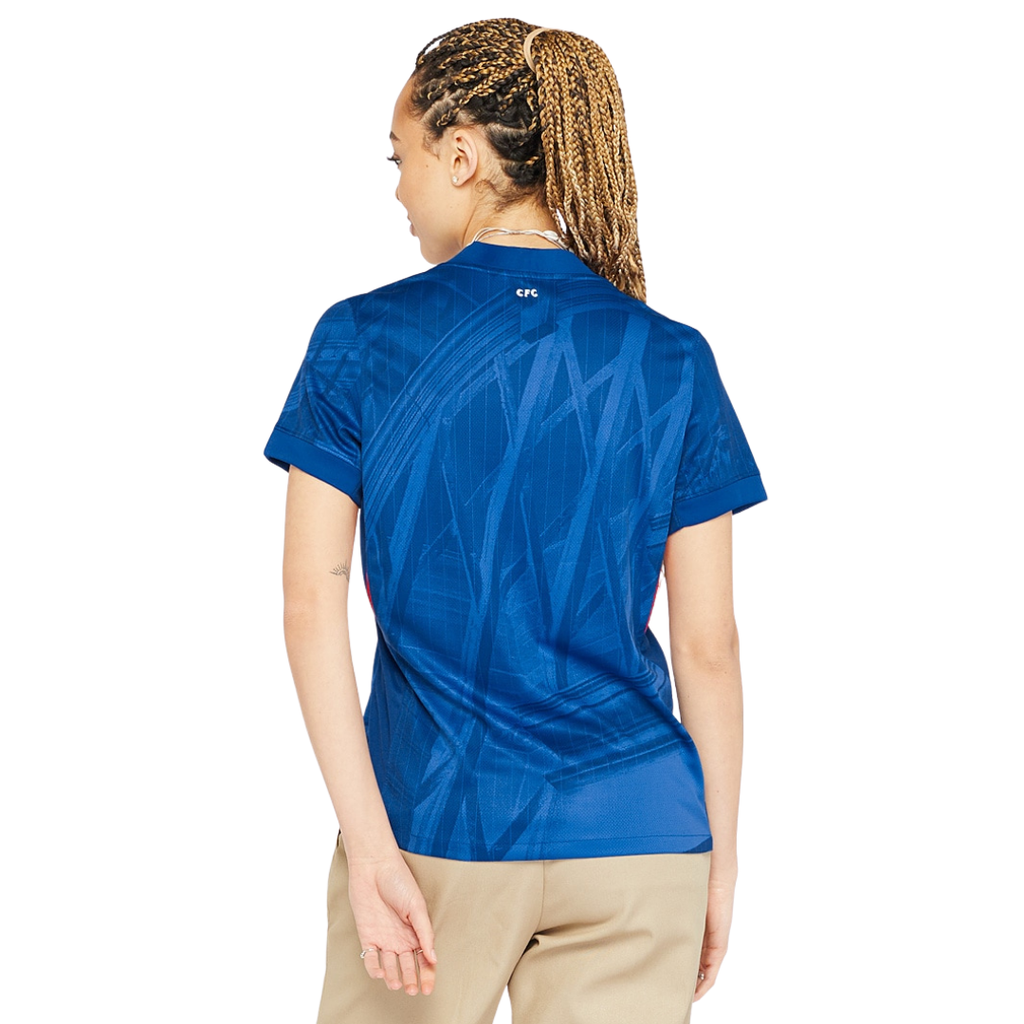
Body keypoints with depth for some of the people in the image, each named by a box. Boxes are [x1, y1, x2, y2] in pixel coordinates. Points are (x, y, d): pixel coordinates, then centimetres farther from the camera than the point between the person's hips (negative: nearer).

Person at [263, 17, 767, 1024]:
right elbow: (708, 648, -1)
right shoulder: (671, 362, -2)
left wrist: (370, 845, -10)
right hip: (638, 839, 1)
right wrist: (721, 862, 8)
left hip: (432, 825, 0)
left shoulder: (360, 341, -3)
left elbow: (311, 605, -9)